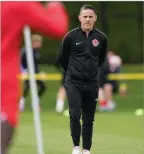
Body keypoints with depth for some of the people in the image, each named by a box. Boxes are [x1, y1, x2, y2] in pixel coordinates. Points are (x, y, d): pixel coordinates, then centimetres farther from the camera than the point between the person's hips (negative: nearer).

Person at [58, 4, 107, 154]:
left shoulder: (101, 38, -1)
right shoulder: (71, 36, -8)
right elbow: (62, 58, 7)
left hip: (91, 84, 3)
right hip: (73, 83, -3)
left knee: (89, 119, 7)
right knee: (75, 115, -14)